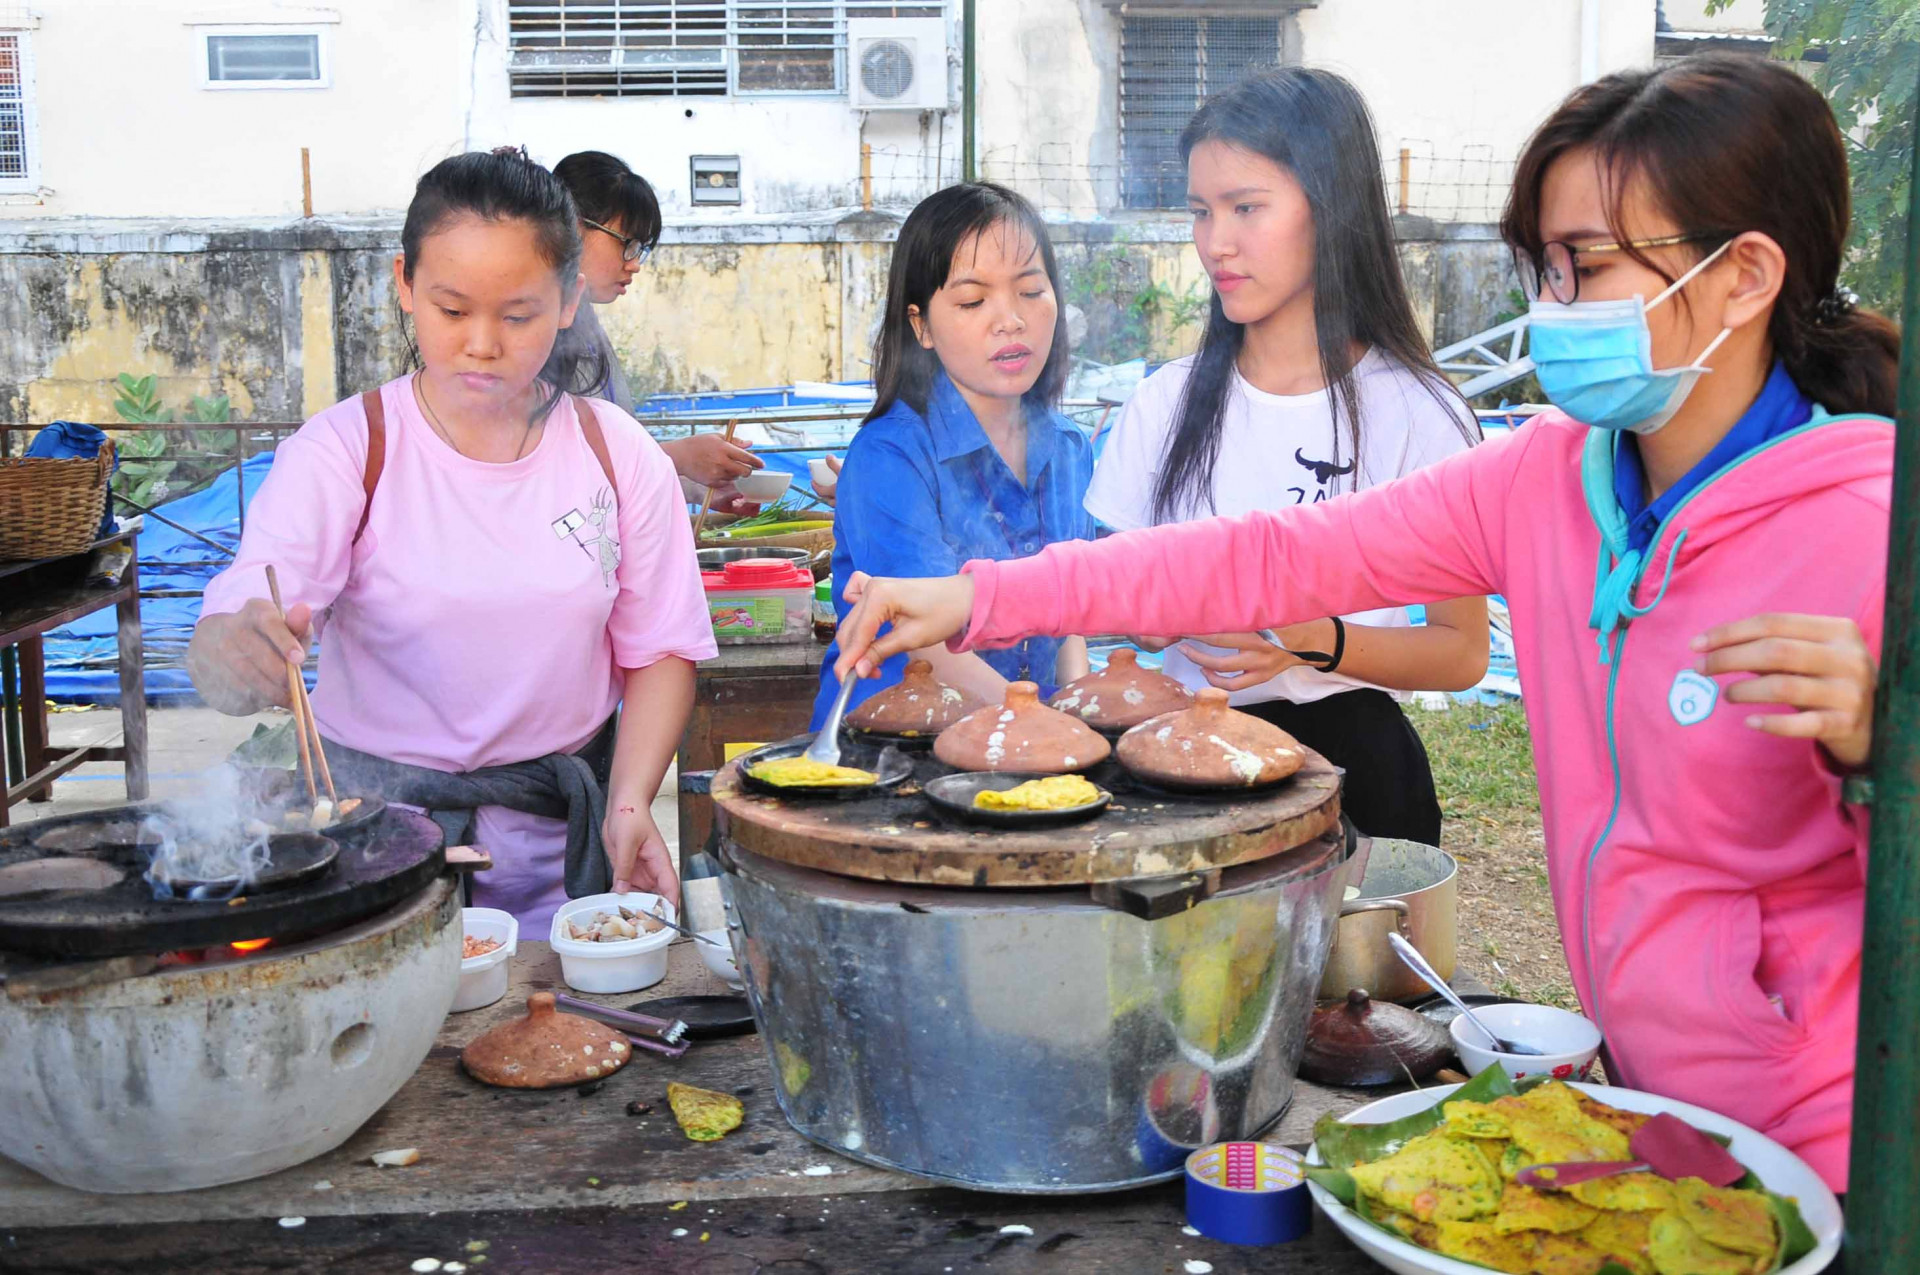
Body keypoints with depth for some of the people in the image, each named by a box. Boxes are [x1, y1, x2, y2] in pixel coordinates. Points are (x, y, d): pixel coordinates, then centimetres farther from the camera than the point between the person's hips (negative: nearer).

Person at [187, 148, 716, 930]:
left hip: (562, 831, 1)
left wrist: (630, 802, -8)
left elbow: (660, 651, 7)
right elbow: (226, 653, -13)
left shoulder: (619, 454, 3)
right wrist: (236, 655, -37)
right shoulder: (343, 451, -3)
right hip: (376, 822, -1)